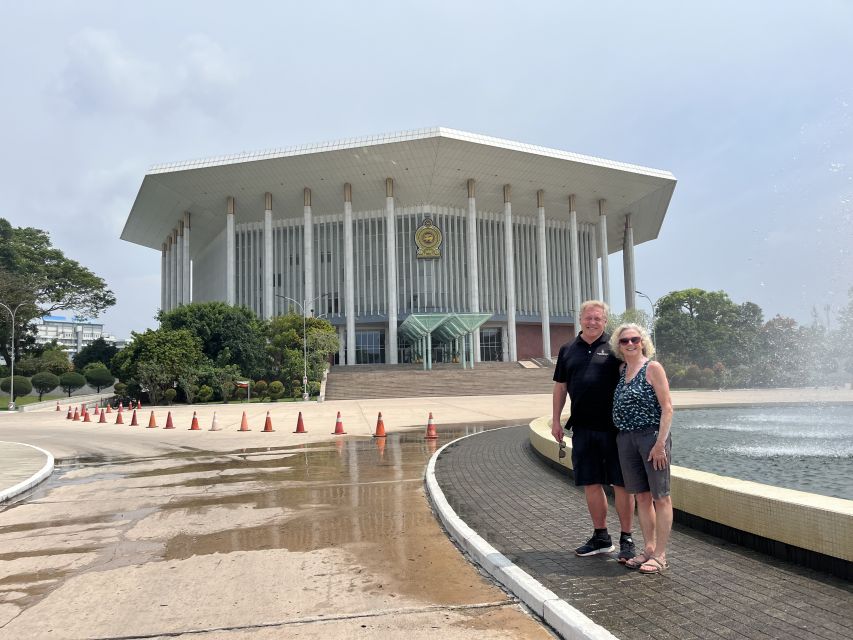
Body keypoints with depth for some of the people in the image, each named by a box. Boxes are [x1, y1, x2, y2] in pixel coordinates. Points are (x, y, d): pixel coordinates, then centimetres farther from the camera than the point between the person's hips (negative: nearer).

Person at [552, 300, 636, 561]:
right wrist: (556, 420, 12)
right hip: (582, 427, 4)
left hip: (613, 426, -4)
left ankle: (626, 539, 15)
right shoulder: (568, 350, 11)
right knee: (591, 483, 11)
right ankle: (601, 537, 25)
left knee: (621, 483, 2)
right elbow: (560, 386, 15)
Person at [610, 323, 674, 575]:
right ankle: (648, 549, 22)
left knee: (660, 497, 2)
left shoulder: (652, 368, -6)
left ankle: (660, 555, 8)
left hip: (652, 437, -6)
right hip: (626, 440, 7)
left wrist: (660, 443, -16)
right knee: (641, 496, 12)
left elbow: (667, 407, -10)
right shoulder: (621, 370, 13)